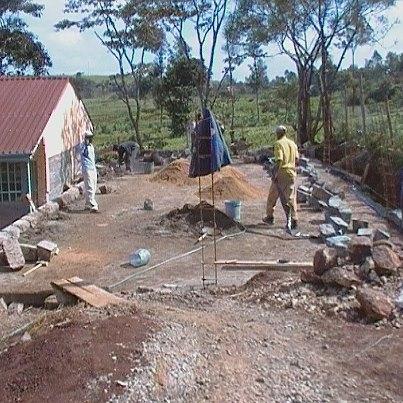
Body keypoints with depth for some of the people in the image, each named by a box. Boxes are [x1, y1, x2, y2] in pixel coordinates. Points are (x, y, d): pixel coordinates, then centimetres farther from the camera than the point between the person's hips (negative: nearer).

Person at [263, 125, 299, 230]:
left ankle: (269, 217, 23)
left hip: (281, 173, -5)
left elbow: (279, 160, -19)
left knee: (273, 196, 12)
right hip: (291, 173, 5)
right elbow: (296, 159, 11)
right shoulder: (292, 143, 9)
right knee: (291, 198, 6)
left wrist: (274, 174, -16)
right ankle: (294, 220, 0)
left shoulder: (278, 144, -10)